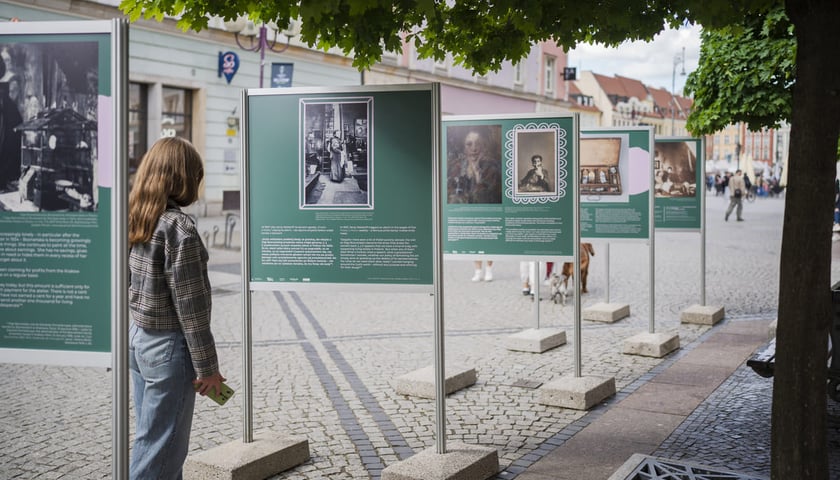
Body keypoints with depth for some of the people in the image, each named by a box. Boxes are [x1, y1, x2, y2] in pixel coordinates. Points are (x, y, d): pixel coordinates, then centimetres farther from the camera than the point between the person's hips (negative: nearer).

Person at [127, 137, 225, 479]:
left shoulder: (134, 220, 4)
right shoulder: (179, 228, -19)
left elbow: (127, 284, 10)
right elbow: (191, 306, -18)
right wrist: (207, 366, -12)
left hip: (138, 337, 8)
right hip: (168, 347, -8)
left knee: (152, 437, 18)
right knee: (159, 451, 1)